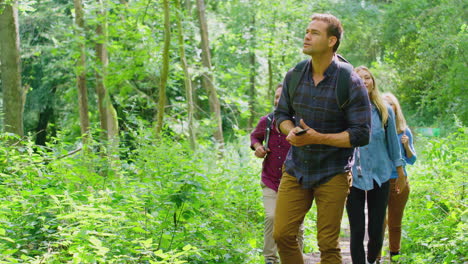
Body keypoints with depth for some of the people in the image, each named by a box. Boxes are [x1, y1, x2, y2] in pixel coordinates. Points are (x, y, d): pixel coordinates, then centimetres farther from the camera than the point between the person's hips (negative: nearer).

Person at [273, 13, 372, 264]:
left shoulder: (350, 82, -13)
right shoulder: (294, 76, 1)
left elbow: (361, 134, -14)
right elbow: (281, 113, 15)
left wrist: (318, 138, -24)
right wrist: (290, 131, -9)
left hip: (332, 174, -4)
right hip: (296, 168, 4)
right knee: (282, 234, 1)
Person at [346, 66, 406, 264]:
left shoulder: (384, 111, 2)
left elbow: (393, 142, 9)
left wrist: (400, 173, 12)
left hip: (379, 176, 1)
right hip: (353, 178, -1)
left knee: (376, 231, 5)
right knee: (357, 231, 0)